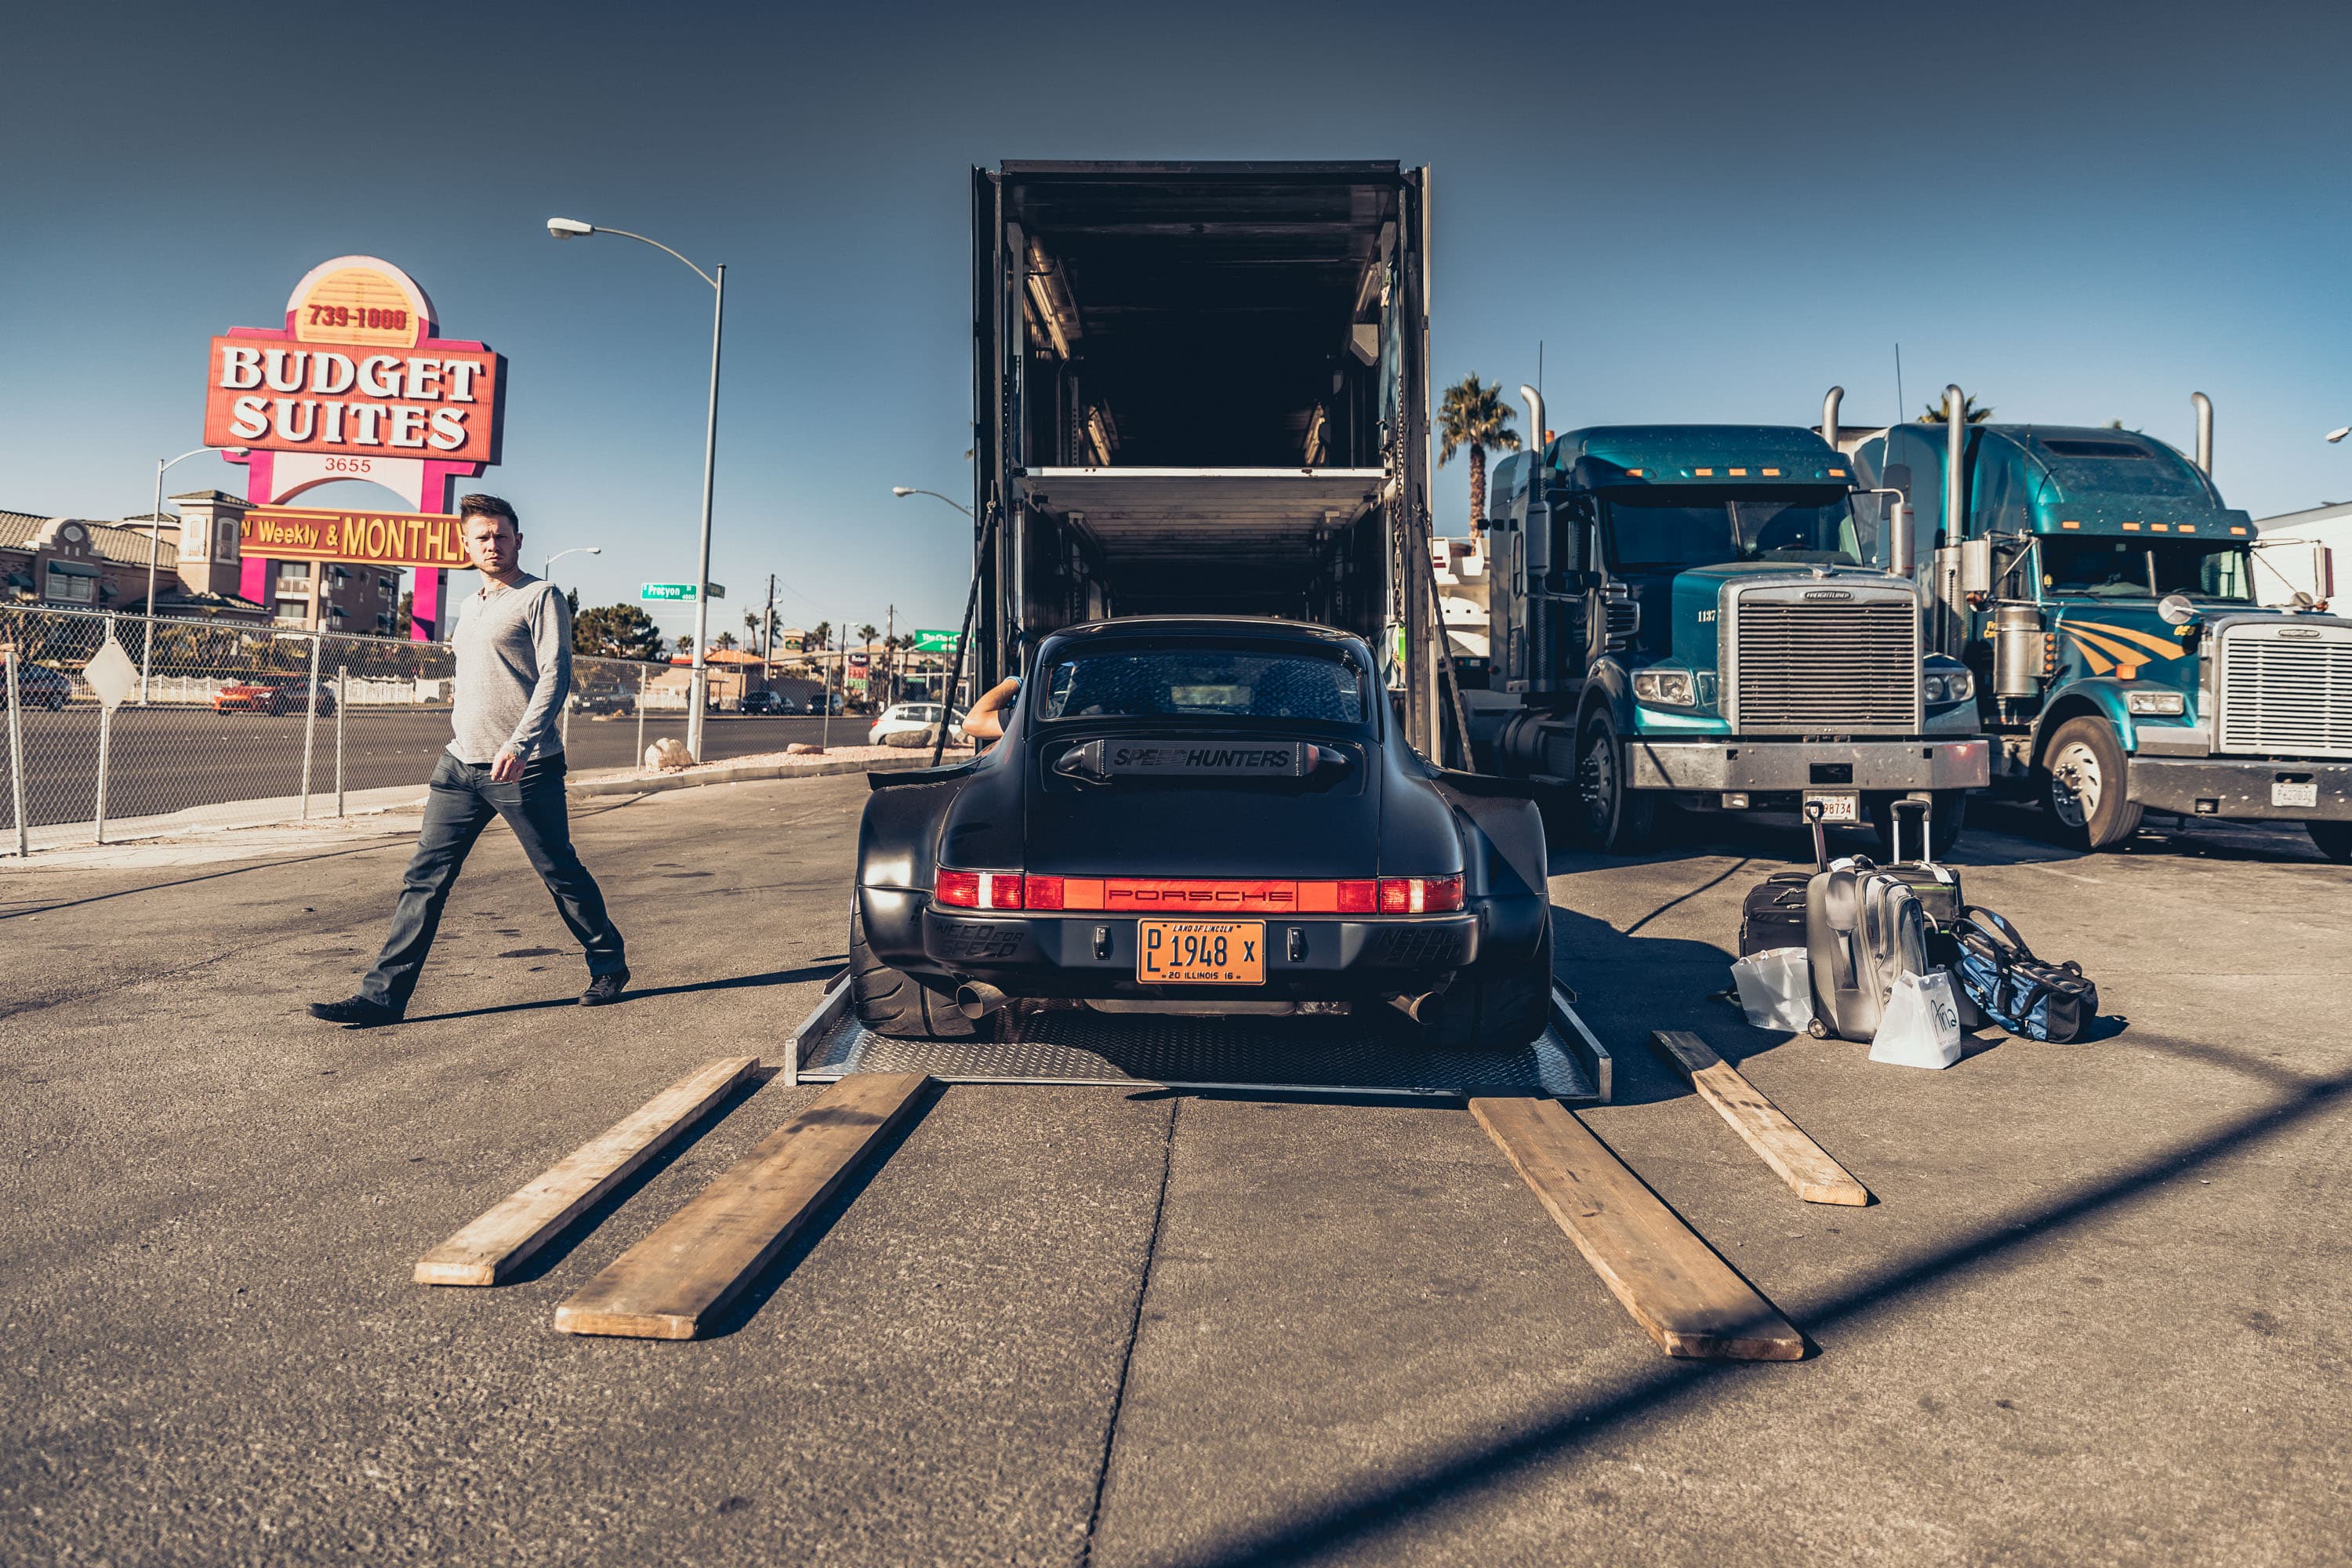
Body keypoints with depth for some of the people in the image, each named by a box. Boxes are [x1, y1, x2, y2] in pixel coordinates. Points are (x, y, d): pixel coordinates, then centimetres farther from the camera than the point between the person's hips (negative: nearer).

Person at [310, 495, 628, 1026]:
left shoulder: (540, 597, -4)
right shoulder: (469, 608, 19)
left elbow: (555, 676, -15)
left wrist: (519, 744, -24)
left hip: (523, 769, -7)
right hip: (459, 764, 7)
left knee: (561, 873, 4)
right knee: (425, 877, 1)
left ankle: (608, 966, 23)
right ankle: (382, 996, 1)